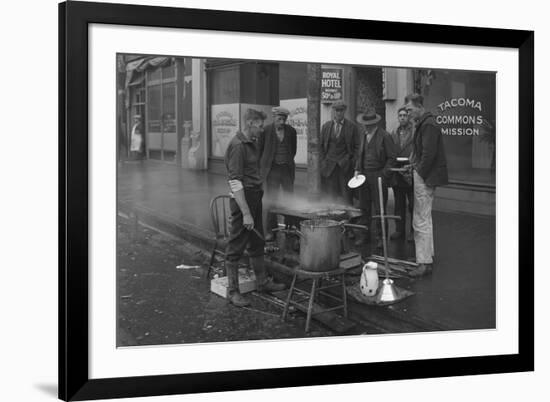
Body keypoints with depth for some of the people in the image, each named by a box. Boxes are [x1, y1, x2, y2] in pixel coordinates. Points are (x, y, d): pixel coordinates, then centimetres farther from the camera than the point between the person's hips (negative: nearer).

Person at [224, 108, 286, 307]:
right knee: (236, 247, -1)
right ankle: (233, 291, 7)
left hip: (255, 197, 10)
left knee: (257, 243, 19)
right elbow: (235, 182, -22)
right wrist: (246, 213, -24)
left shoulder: (252, 143, 11)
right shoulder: (237, 146, -19)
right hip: (242, 199, -10)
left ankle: (262, 282, 32)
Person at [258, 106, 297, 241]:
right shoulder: (266, 130, -6)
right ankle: (271, 231, 7)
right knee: (272, 200, 0)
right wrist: (263, 166, 5)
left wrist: (289, 161, 14)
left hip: (287, 169, 2)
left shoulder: (291, 131, 1)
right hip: (272, 169, -2)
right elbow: (260, 149, 4)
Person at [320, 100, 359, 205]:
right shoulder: (326, 126, 11)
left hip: (346, 166, -2)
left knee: (347, 196, -4)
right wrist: (322, 161, 3)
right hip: (329, 166, 2)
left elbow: (357, 146, 3)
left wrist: (353, 161, -6)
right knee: (330, 197, 1)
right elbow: (320, 145, 13)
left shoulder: (352, 126, 3)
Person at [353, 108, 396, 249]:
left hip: (379, 175, -6)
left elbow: (391, 157, -8)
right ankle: (363, 234, 18)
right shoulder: (364, 136, 13)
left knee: (379, 209, 0)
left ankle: (380, 236, 9)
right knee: (364, 207, 9)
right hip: (364, 174, 6)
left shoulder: (384, 136, -8)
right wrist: (357, 170, 8)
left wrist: (384, 175, -14)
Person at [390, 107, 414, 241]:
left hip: (411, 174, -5)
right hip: (397, 174, 5)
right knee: (399, 204, 11)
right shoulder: (394, 133, 14)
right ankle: (399, 230, 20)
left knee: (412, 204, 0)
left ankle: (414, 231, 10)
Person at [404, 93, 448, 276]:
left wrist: (420, 173, -16)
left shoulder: (428, 125, -16)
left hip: (425, 178, -11)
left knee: (421, 221, -8)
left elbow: (429, 154, -22)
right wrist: (414, 164, 11)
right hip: (422, 175, 11)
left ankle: (424, 263, -5)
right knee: (424, 219, 18)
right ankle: (428, 256, 28)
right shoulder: (423, 123, 16)